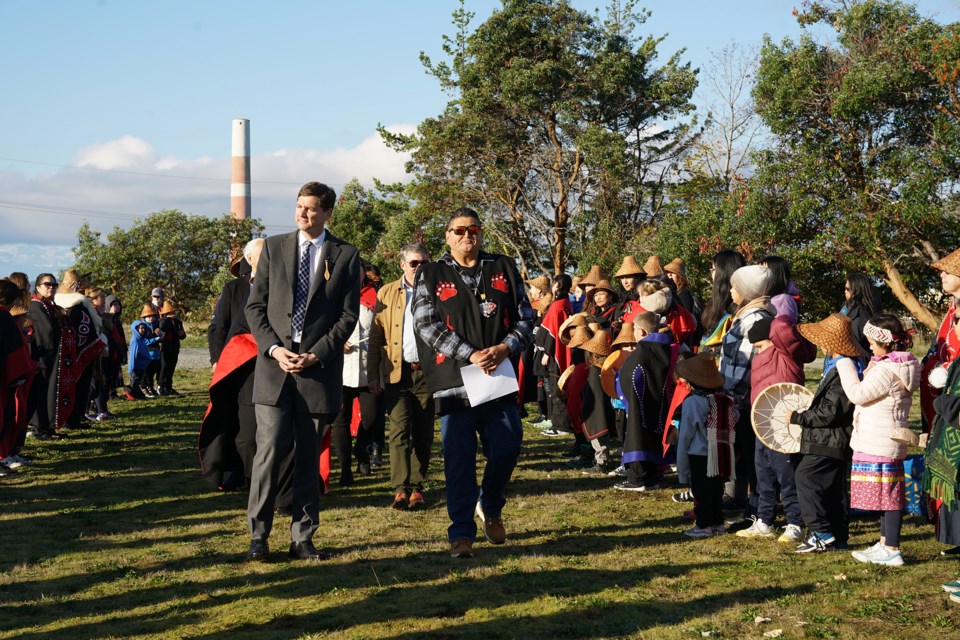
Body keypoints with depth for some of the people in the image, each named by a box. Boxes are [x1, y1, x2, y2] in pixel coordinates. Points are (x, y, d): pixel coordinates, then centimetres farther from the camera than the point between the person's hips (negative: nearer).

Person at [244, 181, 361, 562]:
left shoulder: (346, 256, 5)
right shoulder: (273, 247, 10)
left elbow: (348, 315, 1)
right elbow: (255, 306, 8)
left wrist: (316, 354, -10)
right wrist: (273, 349, -7)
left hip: (319, 369, 0)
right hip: (275, 364, 0)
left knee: (309, 457, 6)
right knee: (270, 449, -8)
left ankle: (302, 538, 13)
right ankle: (258, 535, 2)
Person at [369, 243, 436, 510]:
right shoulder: (386, 294, 8)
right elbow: (376, 336, 7)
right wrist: (373, 374, 0)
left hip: (428, 373, 1)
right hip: (397, 373, 0)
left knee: (423, 433, 4)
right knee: (400, 429, -9)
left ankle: (417, 488, 12)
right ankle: (400, 489, -8)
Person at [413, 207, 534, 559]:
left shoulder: (504, 269, 12)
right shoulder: (431, 275, 6)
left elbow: (525, 317, 9)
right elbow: (427, 325, -4)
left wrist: (505, 348, -10)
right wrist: (470, 354, -14)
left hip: (499, 376, 2)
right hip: (453, 380, -2)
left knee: (507, 447, 1)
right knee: (458, 458, -2)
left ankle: (490, 508, 29)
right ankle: (461, 534, 6)